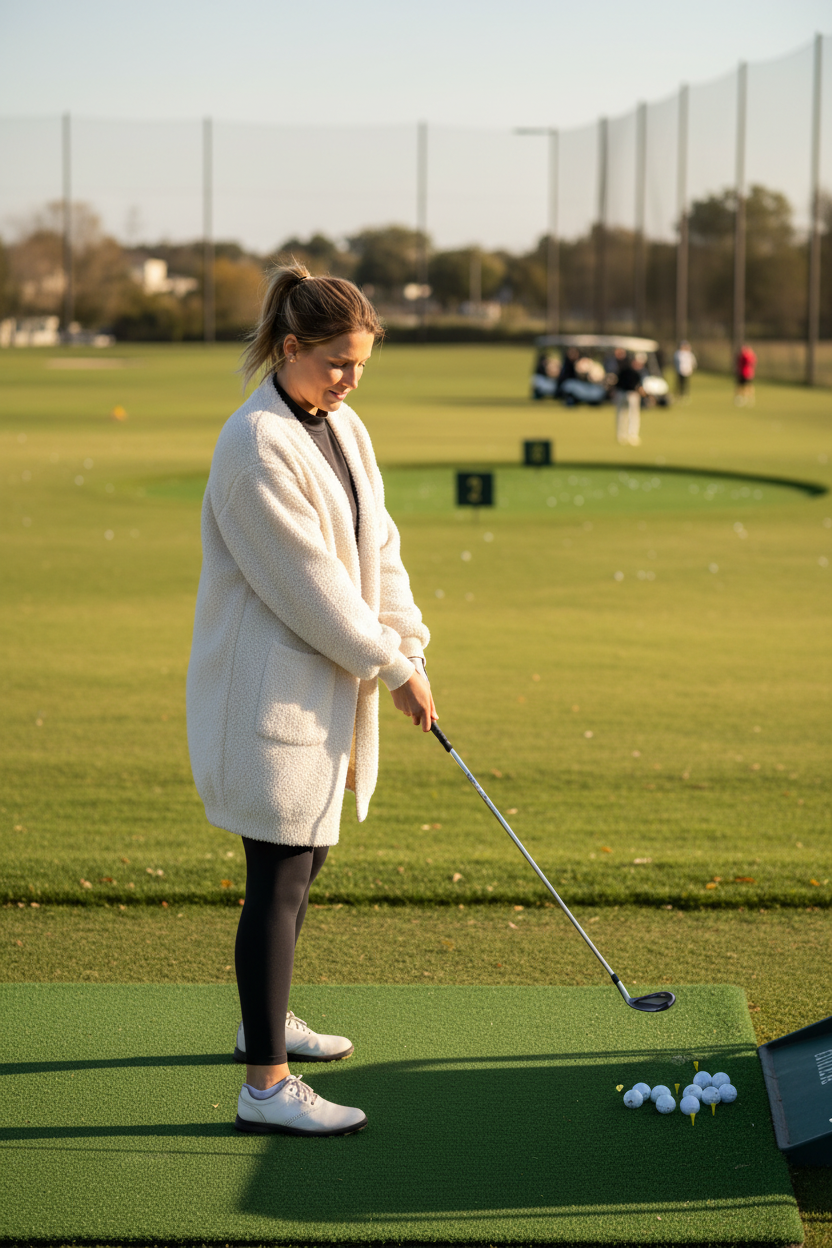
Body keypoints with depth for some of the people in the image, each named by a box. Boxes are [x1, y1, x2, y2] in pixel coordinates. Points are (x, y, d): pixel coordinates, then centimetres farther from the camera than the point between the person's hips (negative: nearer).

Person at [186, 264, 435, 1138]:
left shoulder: (343, 428, 9)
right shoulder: (257, 444, -19)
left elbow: (376, 549, 12)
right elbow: (307, 581, -20)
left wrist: (407, 644, 2)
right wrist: (392, 668, -14)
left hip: (327, 686, 9)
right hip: (271, 691, -9)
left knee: (306, 854, 19)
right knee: (281, 874, -8)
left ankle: (266, 1020, 38)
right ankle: (265, 1086, -4)